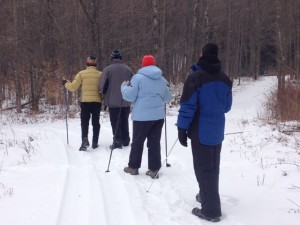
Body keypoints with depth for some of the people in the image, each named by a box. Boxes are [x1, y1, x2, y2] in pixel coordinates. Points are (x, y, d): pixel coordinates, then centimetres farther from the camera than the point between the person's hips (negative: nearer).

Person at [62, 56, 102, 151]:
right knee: (95, 122, 11)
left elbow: (73, 87, -1)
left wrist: (65, 83, 17)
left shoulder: (81, 74, -2)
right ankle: (95, 142, 12)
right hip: (97, 102, 1)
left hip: (85, 101, -1)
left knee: (84, 122, 4)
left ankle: (85, 140, -16)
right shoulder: (100, 74, 0)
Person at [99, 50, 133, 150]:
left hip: (113, 101, -3)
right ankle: (125, 140, 21)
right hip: (126, 101, 3)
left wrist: (103, 92, 10)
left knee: (115, 122, 3)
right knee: (124, 122, 15)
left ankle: (117, 141, -1)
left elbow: (102, 86, -11)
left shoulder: (107, 69, -9)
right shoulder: (128, 69, 1)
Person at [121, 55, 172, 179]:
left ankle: (133, 167, 20)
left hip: (142, 116, -4)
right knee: (155, 142, 8)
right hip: (158, 115, 4)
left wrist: (124, 86, 10)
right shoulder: (162, 79, 9)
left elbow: (130, 96, -8)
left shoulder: (138, 77, -7)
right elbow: (167, 98, 17)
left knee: (137, 142, 10)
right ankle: (154, 169, 8)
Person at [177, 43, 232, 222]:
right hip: (217, 130, 6)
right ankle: (207, 195, 38)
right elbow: (226, 106, 13)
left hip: (201, 131, -6)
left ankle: (211, 210, 2)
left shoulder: (195, 78, -15)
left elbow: (188, 106, -17)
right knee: (213, 167, 20)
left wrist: (182, 128, -9)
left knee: (204, 169, -1)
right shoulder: (225, 80, 5)